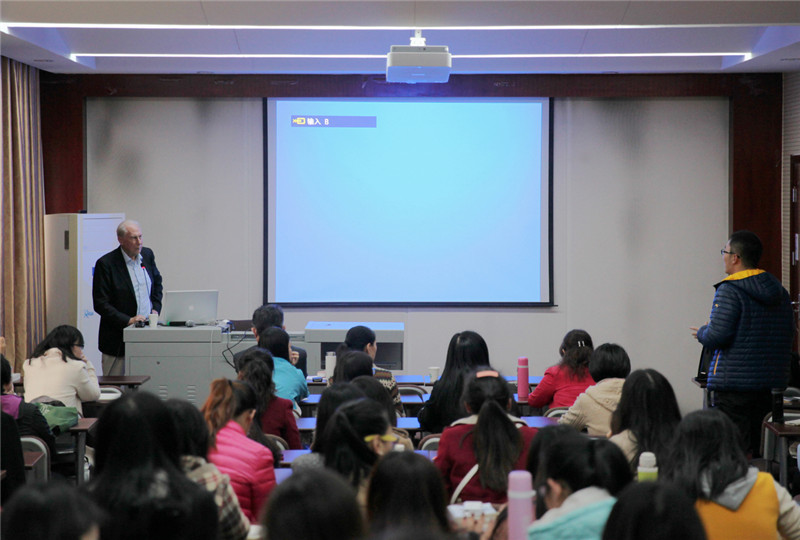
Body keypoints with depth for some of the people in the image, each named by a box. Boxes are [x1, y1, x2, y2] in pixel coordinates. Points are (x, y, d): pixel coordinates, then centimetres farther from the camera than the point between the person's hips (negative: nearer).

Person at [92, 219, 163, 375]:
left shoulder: (147, 255, 7)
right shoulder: (105, 264, -10)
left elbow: (157, 283, 24)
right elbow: (100, 304, -12)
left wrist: (155, 309, 9)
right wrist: (128, 320, -19)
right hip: (118, 339, -5)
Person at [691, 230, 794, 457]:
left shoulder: (729, 291, -13)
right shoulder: (779, 291, 11)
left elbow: (717, 336, -20)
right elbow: (788, 333, 16)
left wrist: (701, 333, 1)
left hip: (733, 383, -7)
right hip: (769, 384, 8)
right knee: (759, 451, 13)